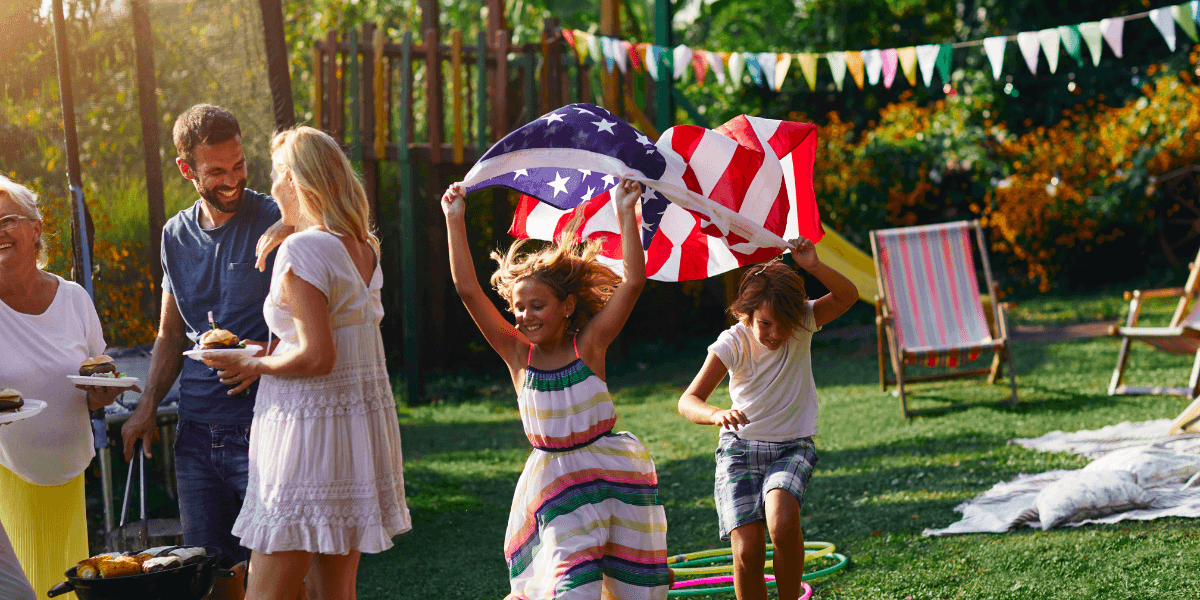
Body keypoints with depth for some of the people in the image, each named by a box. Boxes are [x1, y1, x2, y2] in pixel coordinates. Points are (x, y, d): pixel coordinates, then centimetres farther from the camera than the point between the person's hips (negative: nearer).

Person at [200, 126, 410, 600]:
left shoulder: (301, 250, -15)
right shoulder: (363, 248, 10)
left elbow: (317, 357, -21)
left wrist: (253, 365, -6)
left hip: (310, 426, -9)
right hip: (365, 421, 9)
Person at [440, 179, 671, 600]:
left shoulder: (589, 345, -5)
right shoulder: (518, 354, -2)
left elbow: (634, 281, -13)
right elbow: (468, 289, -8)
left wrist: (626, 214, -16)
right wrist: (455, 221, -10)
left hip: (612, 470, 0)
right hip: (555, 481, 0)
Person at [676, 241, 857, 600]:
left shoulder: (802, 325, -9)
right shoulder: (733, 343, -14)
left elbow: (848, 296, -21)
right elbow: (688, 401, -22)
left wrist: (814, 267, -39)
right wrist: (717, 415, -44)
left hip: (792, 448, 0)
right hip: (740, 448, 0)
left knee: (783, 523, -30)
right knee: (747, 553, -15)